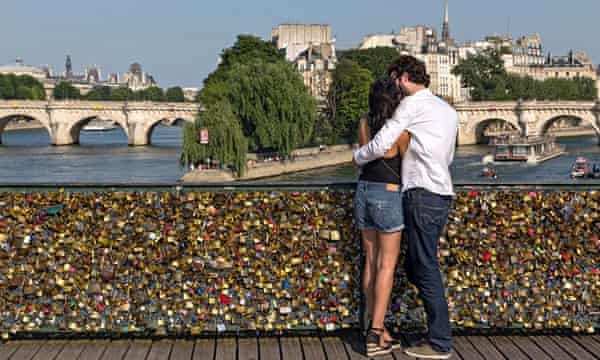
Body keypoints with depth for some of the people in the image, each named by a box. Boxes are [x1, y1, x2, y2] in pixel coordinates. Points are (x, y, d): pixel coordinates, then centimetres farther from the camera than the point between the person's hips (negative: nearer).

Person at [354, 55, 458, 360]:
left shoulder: (413, 103, -6)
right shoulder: (448, 110, 20)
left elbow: (380, 145, -11)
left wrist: (358, 157, 9)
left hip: (422, 195, -9)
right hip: (442, 196, 9)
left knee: (426, 269, -3)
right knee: (414, 267, 14)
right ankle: (440, 329, 16)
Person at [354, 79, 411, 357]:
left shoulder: (364, 123, 2)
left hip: (364, 192, 6)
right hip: (388, 196, -6)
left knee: (371, 262, 11)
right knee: (387, 265, -2)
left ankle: (376, 329, 15)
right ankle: (375, 335, -5)